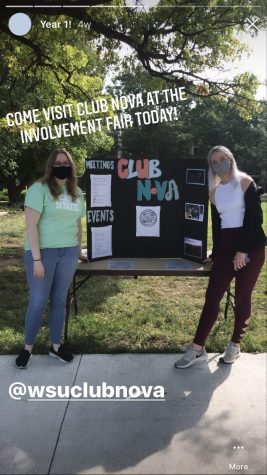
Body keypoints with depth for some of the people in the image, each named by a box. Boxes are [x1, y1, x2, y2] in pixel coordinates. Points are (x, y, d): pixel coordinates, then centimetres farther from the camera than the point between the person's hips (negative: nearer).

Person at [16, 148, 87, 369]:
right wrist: (37, 258, -18)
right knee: (38, 302, 0)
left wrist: (79, 251, 18)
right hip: (43, 251, -5)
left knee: (60, 300, 12)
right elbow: (31, 225, -14)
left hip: (68, 253, 5)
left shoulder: (77, 193, 10)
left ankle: (56, 346, 27)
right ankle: (28, 348, 21)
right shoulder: (39, 189, -8)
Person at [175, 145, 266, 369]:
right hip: (225, 247, 4)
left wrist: (243, 250, -15)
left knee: (242, 298, 4)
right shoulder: (214, 191, 12)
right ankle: (197, 349, 6)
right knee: (212, 297, -1)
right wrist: (215, 254, 11)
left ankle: (235, 345, 22)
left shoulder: (245, 182, -3)